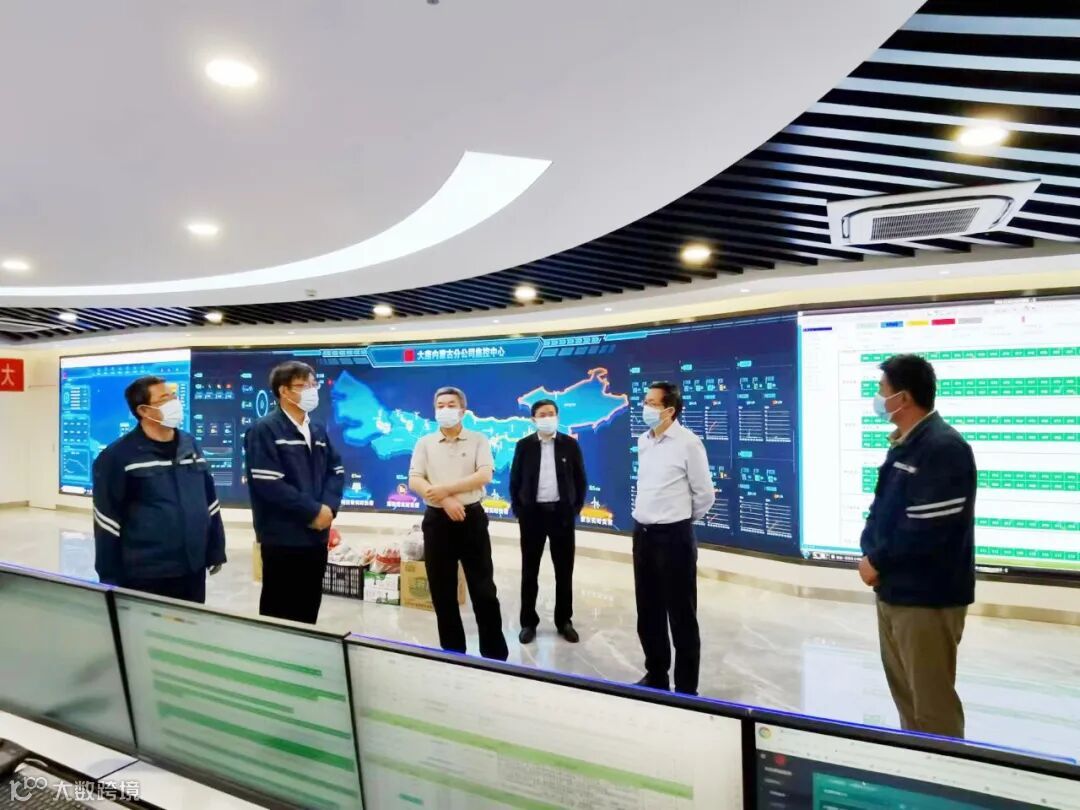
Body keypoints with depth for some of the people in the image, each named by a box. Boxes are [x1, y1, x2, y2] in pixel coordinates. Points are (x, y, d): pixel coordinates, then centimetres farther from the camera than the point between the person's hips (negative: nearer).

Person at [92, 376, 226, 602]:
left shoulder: (191, 445, 8)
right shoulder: (118, 455, -9)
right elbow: (108, 522, -7)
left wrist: (216, 551, 13)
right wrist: (111, 578, -7)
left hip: (193, 570, 5)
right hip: (146, 576, -5)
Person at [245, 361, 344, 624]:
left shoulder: (318, 430, 13)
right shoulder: (264, 430, -10)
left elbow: (337, 470, 10)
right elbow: (268, 484, -19)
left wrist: (328, 507, -9)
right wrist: (313, 511, -15)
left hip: (316, 535, 7)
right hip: (283, 537, -6)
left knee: (309, 608, 16)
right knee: (280, 610, 5)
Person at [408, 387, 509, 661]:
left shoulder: (478, 440, 1)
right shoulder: (425, 443, 6)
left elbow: (484, 476, -12)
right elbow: (414, 481, -3)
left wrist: (445, 489, -15)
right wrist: (445, 501, -17)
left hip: (471, 518, -2)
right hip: (437, 520, 2)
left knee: (483, 589, 2)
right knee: (442, 591, 8)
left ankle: (495, 654, 16)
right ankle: (453, 652, 23)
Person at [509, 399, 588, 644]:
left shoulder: (570, 444, 0)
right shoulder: (524, 445, 0)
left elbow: (580, 480, 4)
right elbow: (515, 480, 4)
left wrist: (575, 509, -1)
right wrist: (518, 511, 0)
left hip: (562, 513, 0)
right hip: (532, 513, 0)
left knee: (564, 571, 8)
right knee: (529, 570, 7)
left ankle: (564, 621, 22)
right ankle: (528, 622, 19)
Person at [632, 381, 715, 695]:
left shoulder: (688, 443, -13)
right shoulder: (642, 441, 7)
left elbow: (705, 494, -7)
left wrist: (682, 520, 5)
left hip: (674, 536, -7)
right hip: (642, 533, 7)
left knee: (681, 616, 6)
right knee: (648, 613, 17)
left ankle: (686, 687, 20)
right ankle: (656, 676, 34)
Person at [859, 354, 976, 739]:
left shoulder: (944, 448, -19)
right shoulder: (903, 444, 11)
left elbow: (926, 529, -23)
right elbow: (881, 506, 15)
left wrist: (877, 562, -12)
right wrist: (868, 553, -1)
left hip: (927, 596, -10)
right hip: (894, 590, 10)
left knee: (932, 700, 1)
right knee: (904, 690, 22)